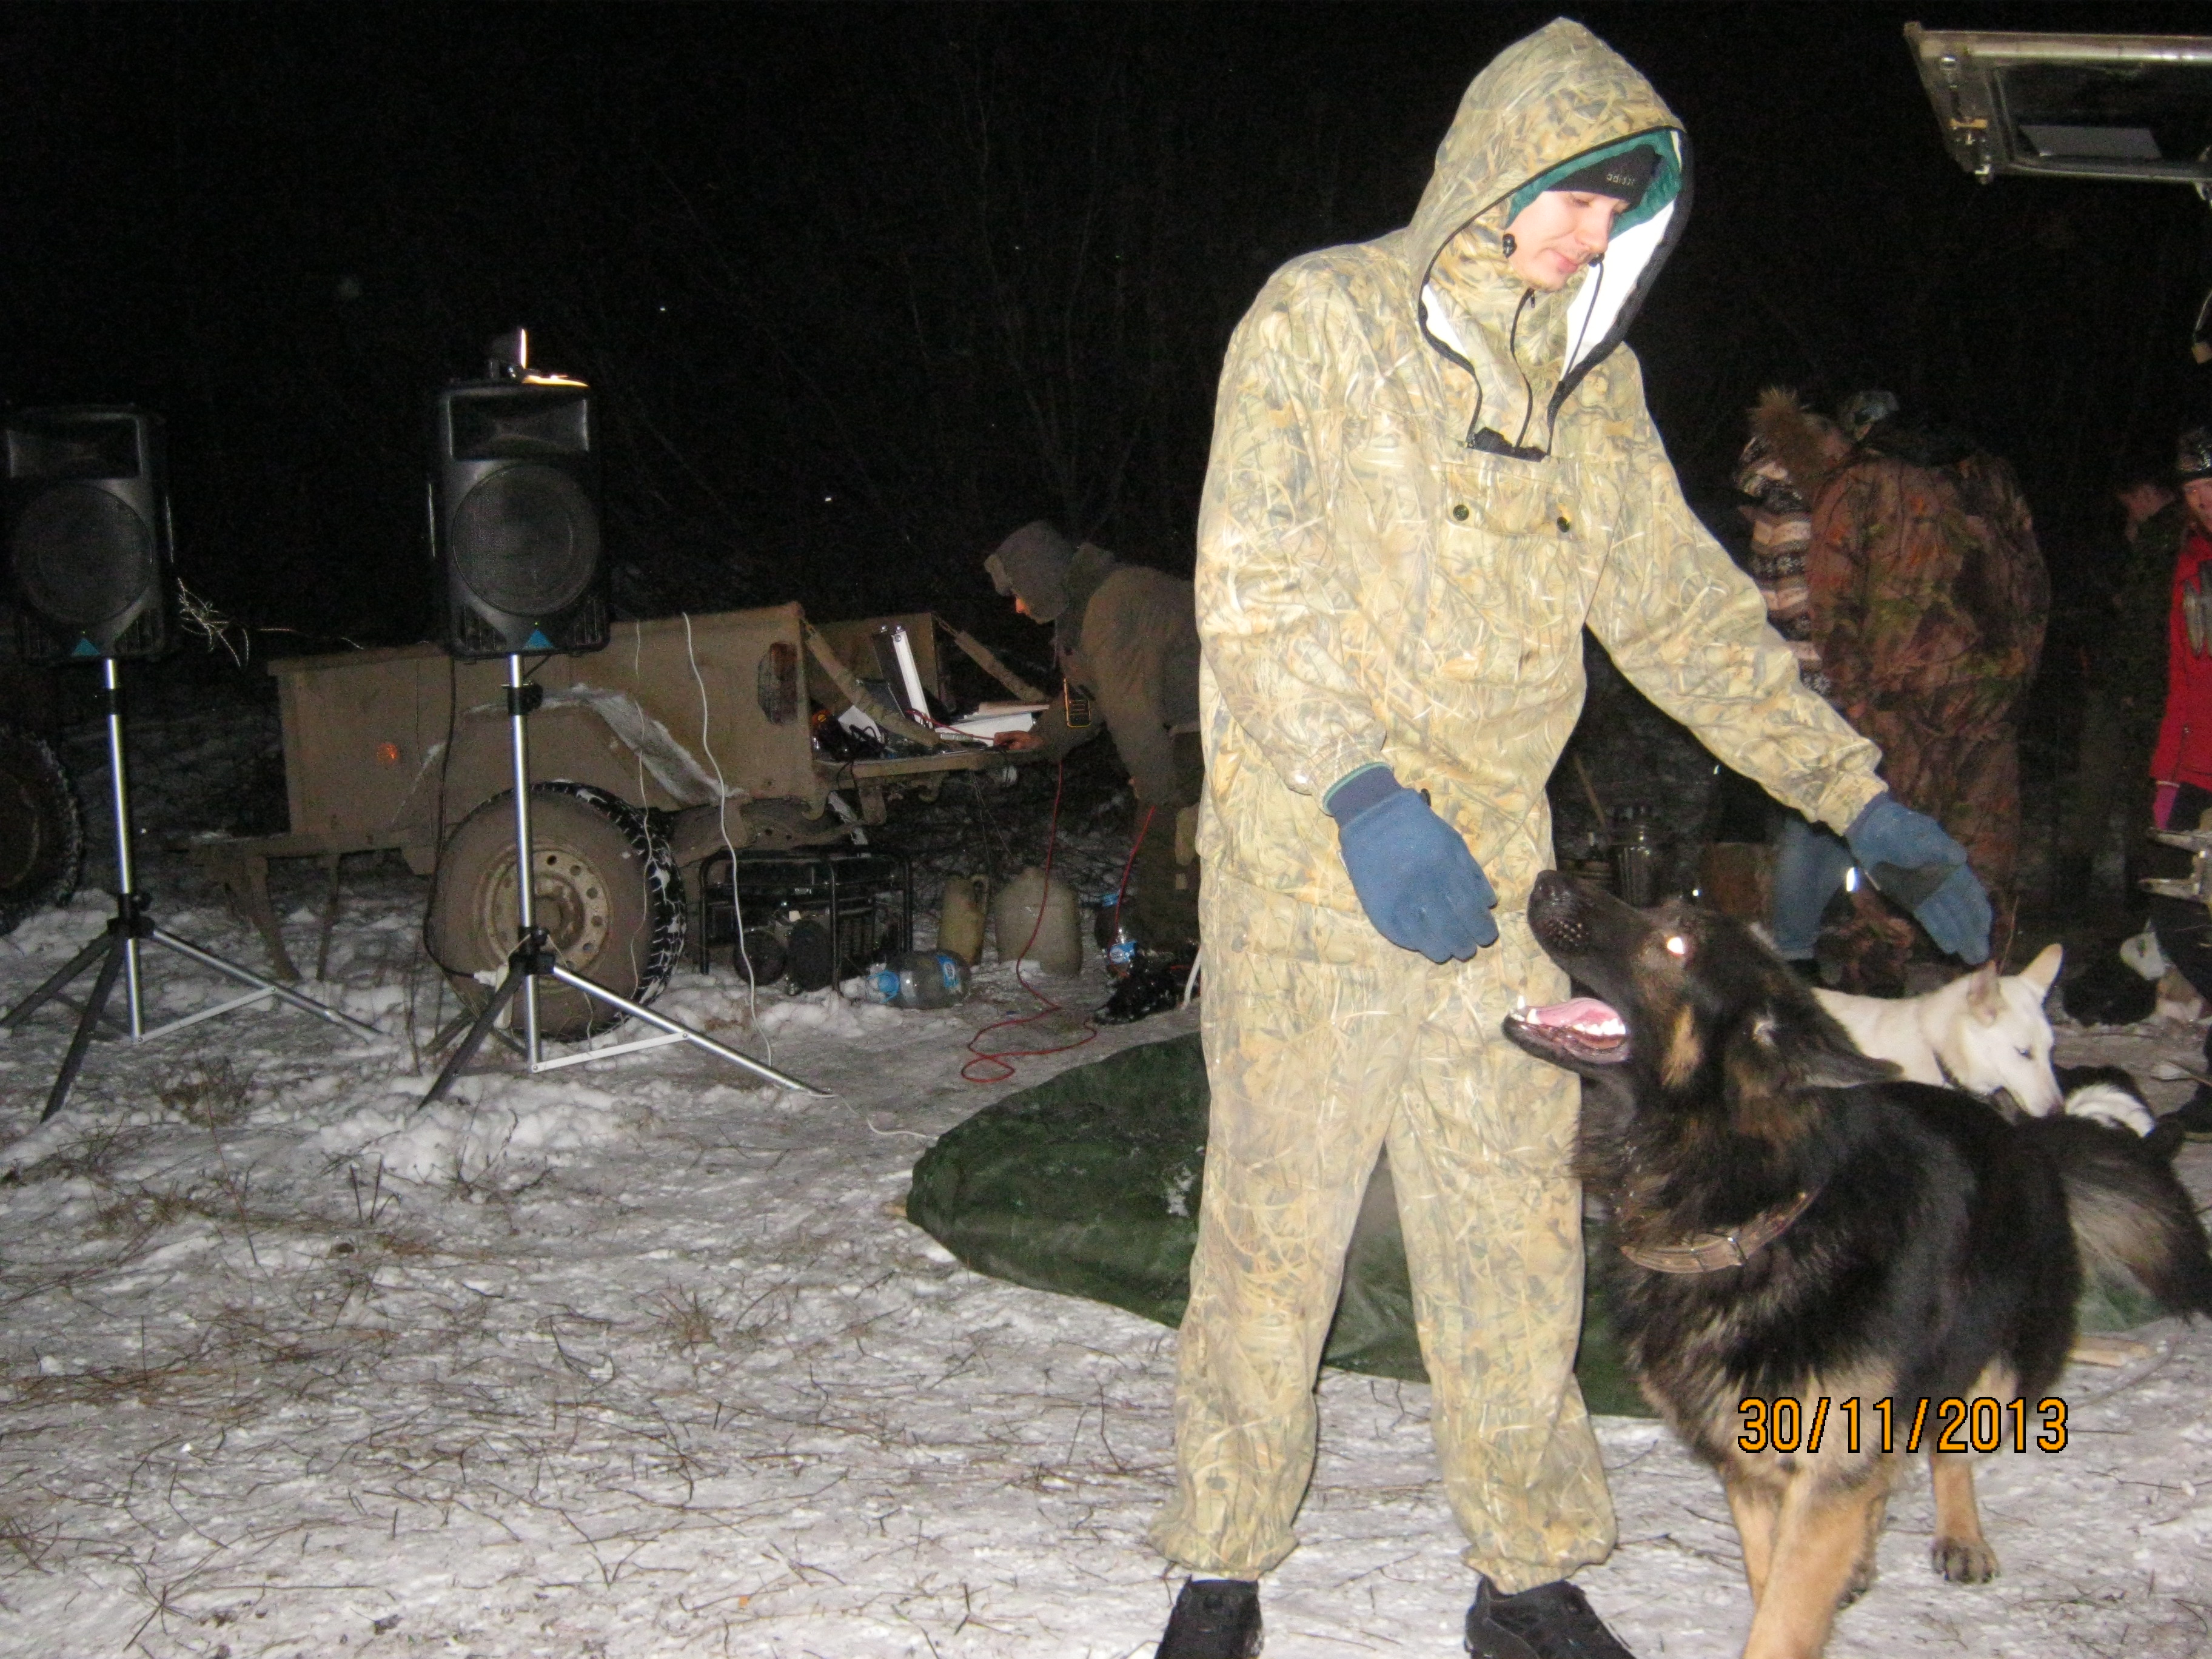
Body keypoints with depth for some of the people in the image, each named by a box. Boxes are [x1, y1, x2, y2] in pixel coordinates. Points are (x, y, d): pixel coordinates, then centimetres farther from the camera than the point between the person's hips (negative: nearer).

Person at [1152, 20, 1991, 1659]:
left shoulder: (1590, 378, 12)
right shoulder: (1319, 320, -5)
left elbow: (1685, 606, 14)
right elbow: (1253, 588, -14)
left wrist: (1860, 797, 9)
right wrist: (1365, 794, -25)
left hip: (1495, 876, 5)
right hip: (1309, 870, -4)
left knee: (1517, 1237, 9)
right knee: (1274, 1226, 3)